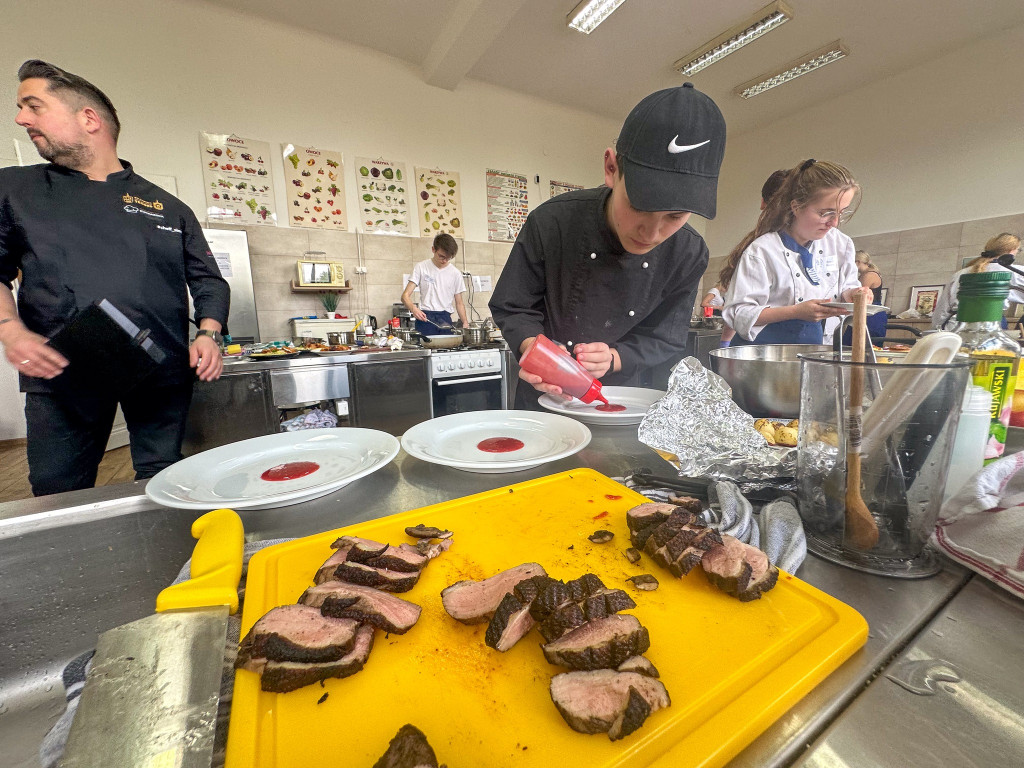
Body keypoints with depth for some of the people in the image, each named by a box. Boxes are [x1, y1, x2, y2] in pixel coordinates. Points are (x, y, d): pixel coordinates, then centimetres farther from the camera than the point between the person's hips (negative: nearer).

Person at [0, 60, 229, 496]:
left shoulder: (167, 206, 9)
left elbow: (207, 280, 8)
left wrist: (208, 333, -8)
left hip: (163, 372, -1)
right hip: (61, 374, 2)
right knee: (58, 494, 9)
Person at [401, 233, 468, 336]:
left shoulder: (455, 273, 7)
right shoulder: (421, 267, 3)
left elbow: (459, 303, 11)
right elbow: (405, 295, -2)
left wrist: (465, 323, -5)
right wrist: (413, 308, -23)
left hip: (445, 319, 2)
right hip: (424, 317, -2)